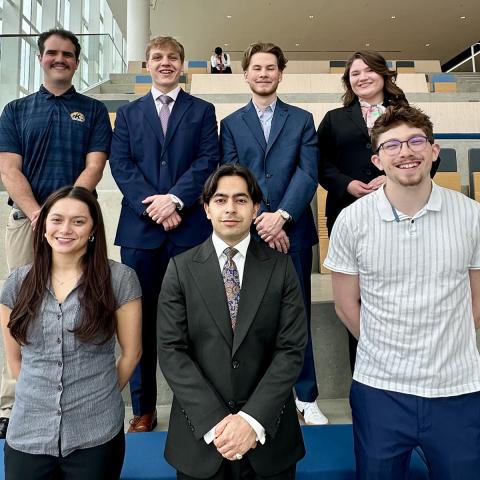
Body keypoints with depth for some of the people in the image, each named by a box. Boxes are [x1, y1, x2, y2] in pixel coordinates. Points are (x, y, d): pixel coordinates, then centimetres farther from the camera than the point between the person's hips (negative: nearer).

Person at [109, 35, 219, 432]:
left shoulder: (202, 111, 12)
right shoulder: (128, 113, 16)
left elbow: (207, 161, -1)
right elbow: (121, 166, 4)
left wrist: (174, 198, -15)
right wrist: (153, 207, -10)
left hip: (190, 228, -1)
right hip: (139, 228, 2)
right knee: (141, 318, 6)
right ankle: (144, 408, 19)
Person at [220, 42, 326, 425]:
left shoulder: (302, 120, 11)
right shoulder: (231, 124, 12)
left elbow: (308, 173, -1)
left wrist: (281, 215, -15)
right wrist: (260, 221, -11)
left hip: (293, 231, 0)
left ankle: (306, 396, 20)